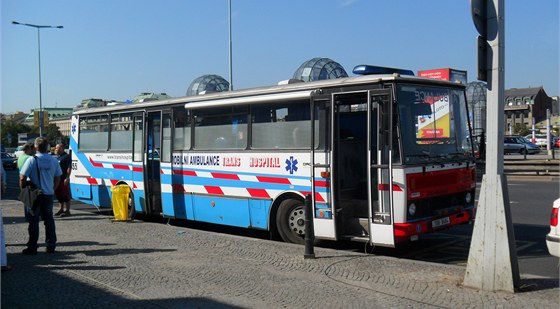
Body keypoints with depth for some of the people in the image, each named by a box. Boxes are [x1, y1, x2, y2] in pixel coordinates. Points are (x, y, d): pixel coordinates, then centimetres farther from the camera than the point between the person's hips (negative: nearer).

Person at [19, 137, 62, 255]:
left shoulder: (31, 160, -12)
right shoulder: (54, 161, 1)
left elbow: (22, 178, -12)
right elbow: (57, 178, 8)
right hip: (49, 194, 4)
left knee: (33, 221, 3)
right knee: (49, 220, 13)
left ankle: (32, 248, 7)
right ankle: (51, 246, 16)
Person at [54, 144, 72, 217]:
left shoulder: (67, 156, -8)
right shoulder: (58, 157, 19)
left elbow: (69, 168, -14)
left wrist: (67, 178, -20)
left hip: (64, 180, -9)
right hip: (58, 179, 9)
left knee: (65, 195, -5)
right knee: (59, 195, 13)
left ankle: (67, 211, -1)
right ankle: (61, 209, 23)